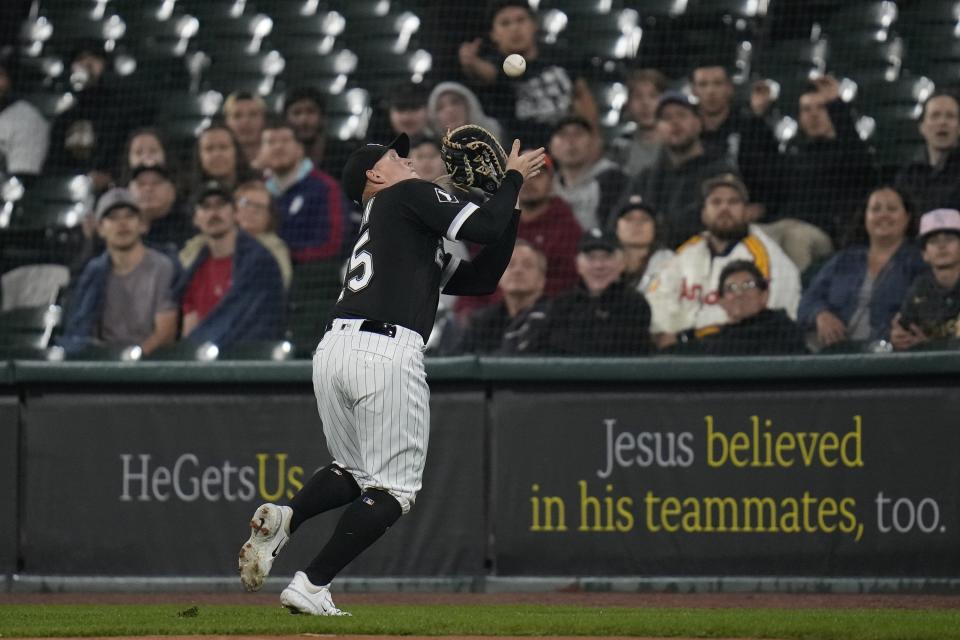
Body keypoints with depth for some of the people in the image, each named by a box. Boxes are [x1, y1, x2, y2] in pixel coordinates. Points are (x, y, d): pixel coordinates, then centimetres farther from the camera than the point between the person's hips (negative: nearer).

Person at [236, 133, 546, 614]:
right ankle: (311, 586, -7)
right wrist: (513, 178, 13)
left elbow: (482, 277, 31)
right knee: (393, 489, 2)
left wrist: (511, 203, 28)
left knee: (355, 473, 24)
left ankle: (284, 517, -4)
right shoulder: (410, 196, 9)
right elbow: (485, 228, -4)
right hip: (386, 353, -8)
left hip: (332, 350, 8)